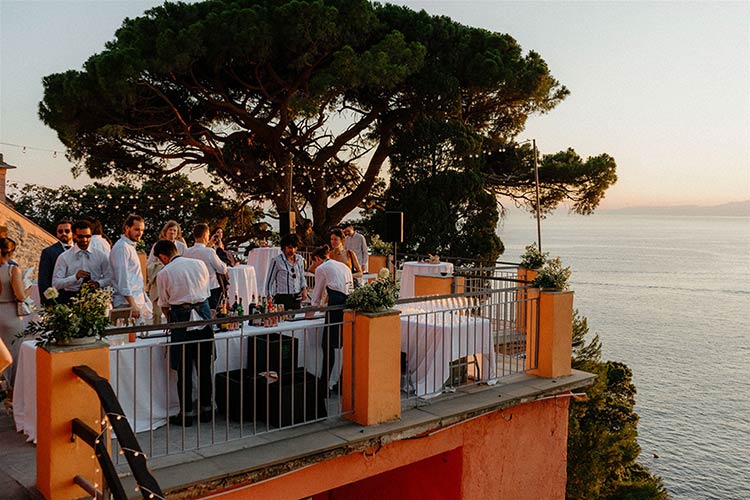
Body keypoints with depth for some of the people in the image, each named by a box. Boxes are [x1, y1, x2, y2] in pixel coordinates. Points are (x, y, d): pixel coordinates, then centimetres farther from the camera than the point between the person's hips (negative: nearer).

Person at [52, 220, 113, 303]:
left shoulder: (101, 256, 12)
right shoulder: (64, 257, 7)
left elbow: (109, 278, 13)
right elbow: (55, 284, 1)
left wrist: (98, 283, -9)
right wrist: (75, 277, -14)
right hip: (71, 298, 0)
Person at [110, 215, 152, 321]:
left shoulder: (131, 246, 20)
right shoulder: (122, 247, -11)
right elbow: (122, 278, -18)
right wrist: (132, 304, -22)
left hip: (139, 300, 10)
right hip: (128, 302, -10)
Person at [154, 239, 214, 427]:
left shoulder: (164, 274, -2)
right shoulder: (199, 264, 6)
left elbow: (164, 305, 6)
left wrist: (171, 320, 25)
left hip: (181, 316, -3)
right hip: (204, 313, 4)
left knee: (184, 369, 6)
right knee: (204, 365, 12)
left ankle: (186, 413, 12)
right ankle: (206, 409, 21)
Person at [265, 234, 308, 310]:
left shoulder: (300, 259, 10)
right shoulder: (277, 261, -5)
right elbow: (270, 280, 0)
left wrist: (304, 288, 4)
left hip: (296, 298, 5)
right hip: (282, 298, -5)